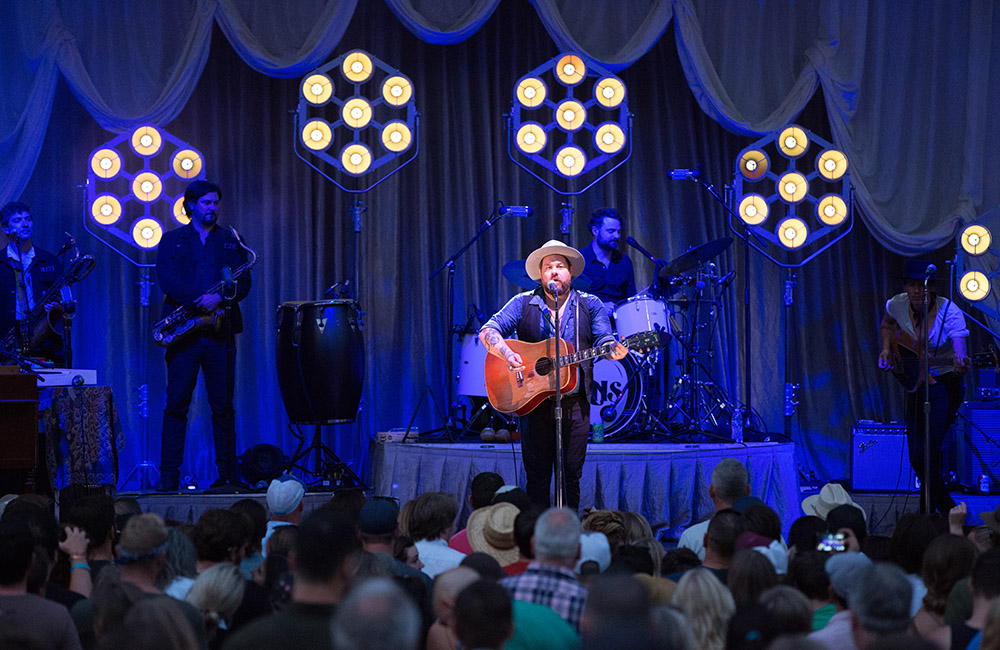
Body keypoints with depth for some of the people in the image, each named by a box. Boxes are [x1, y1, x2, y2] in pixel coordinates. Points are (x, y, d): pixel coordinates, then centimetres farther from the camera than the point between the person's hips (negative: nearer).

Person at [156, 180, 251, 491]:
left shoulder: (230, 240, 15)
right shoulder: (171, 241, 11)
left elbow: (243, 282, 4)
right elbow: (167, 279, -4)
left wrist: (220, 297, -16)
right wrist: (201, 301, -17)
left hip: (220, 333, 1)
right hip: (184, 333, -1)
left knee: (223, 405, 2)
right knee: (176, 405, -3)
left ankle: (227, 474, 6)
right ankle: (168, 476, -1)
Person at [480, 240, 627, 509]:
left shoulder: (590, 305, 9)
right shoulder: (523, 303, 5)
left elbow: (603, 341, -1)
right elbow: (487, 331, -1)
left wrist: (614, 350, -25)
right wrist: (507, 353, -21)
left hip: (575, 403, 1)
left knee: (571, 476, 2)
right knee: (537, 477, 1)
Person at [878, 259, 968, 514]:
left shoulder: (950, 313, -22)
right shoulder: (897, 305, -8)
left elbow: (959, 355, -29)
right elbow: (887, 325, 16)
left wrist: (960, 366, -51)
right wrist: (886, 350, 1)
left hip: (945, 385, -6)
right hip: (915, 384, 6)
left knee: (928, 452, -18)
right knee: (916, 457, 7)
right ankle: (949, 511, 26)